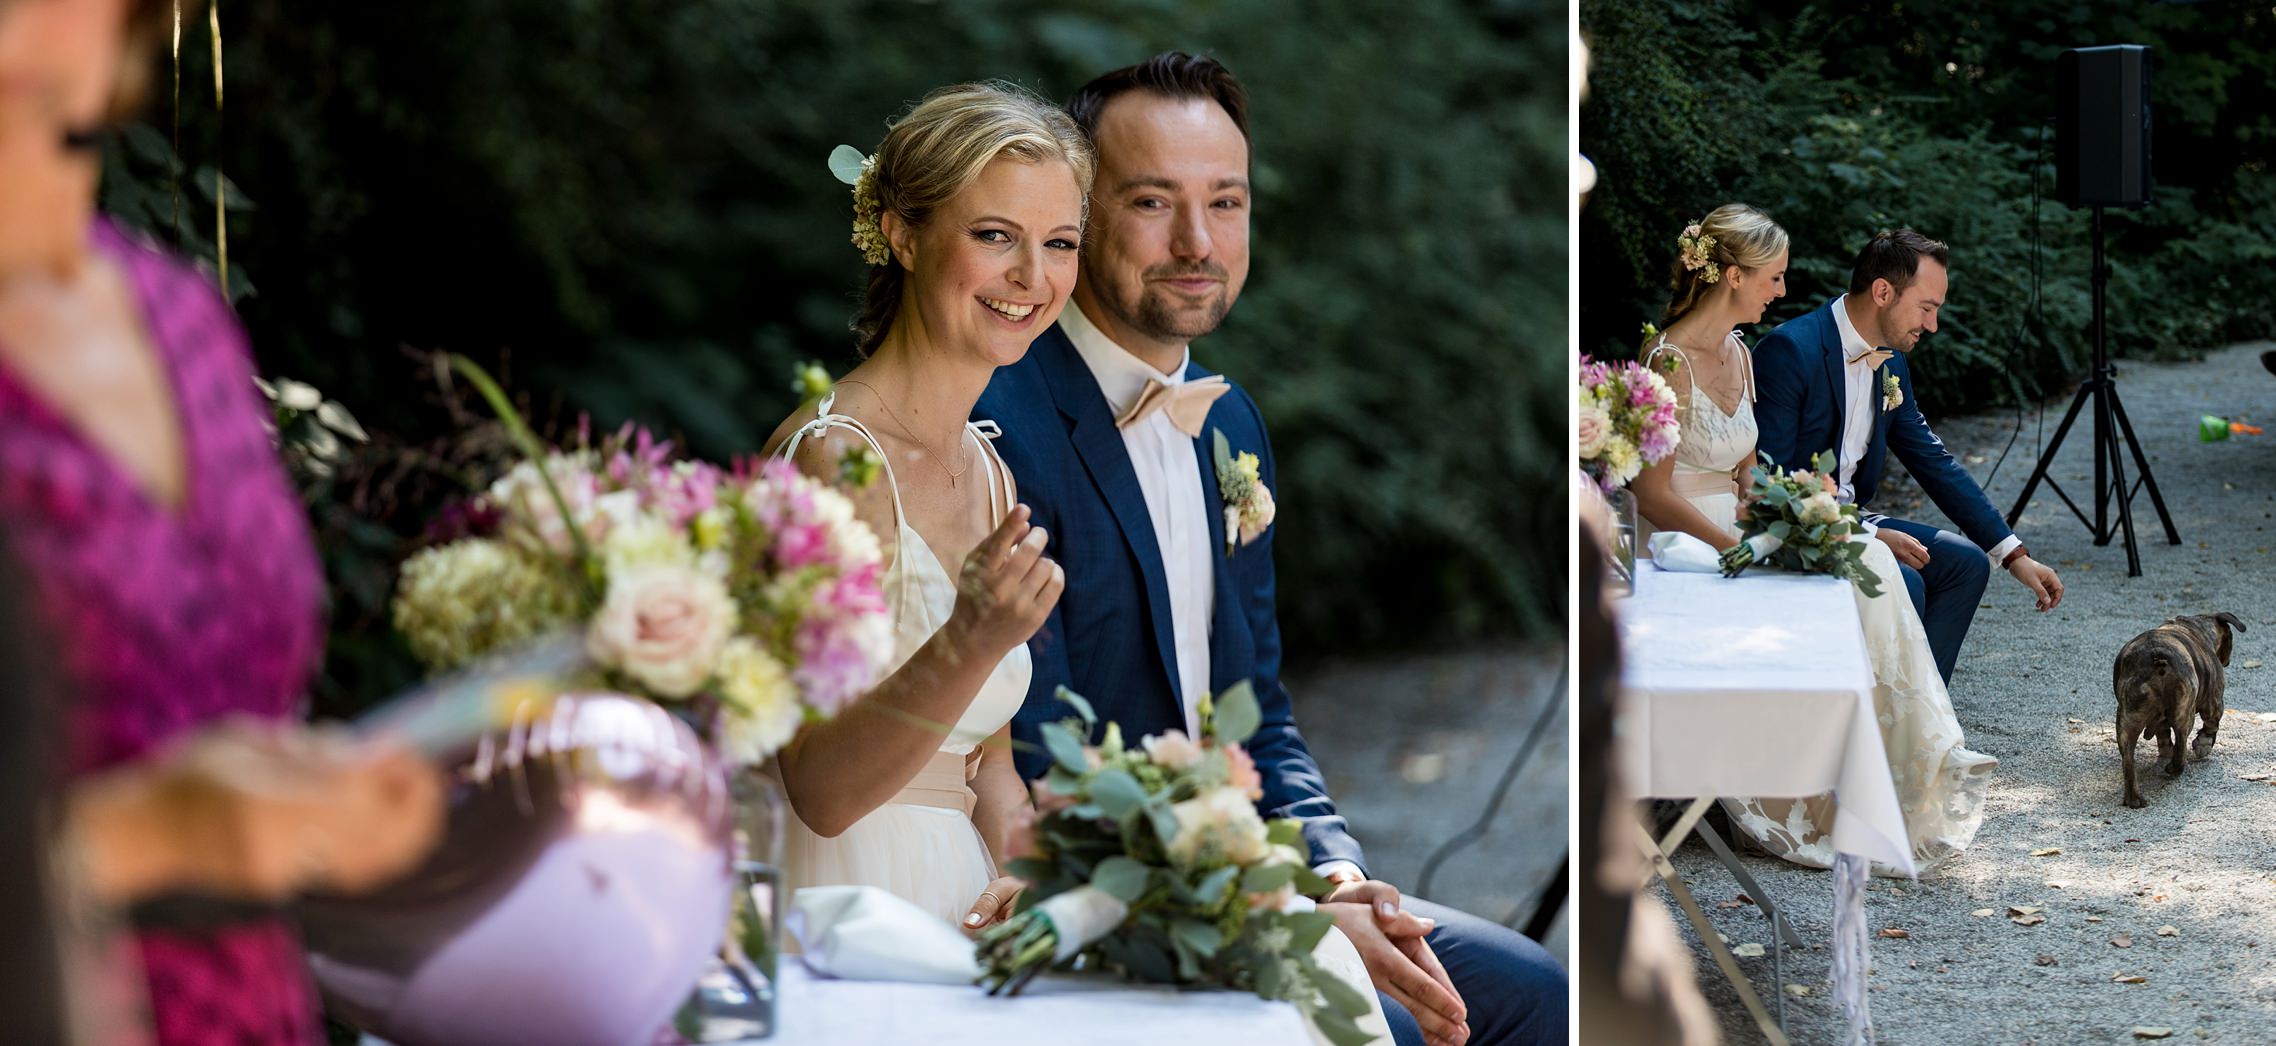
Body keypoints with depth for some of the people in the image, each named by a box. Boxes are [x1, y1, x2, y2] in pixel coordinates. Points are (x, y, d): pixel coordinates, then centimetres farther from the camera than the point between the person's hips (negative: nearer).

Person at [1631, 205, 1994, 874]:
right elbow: (1653, 497, -17)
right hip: (1683, 545, -8)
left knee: (1867, 560, -15)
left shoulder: (1736, 354, 13)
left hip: (1733, 532, 8)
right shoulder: (1670, 362, -15)